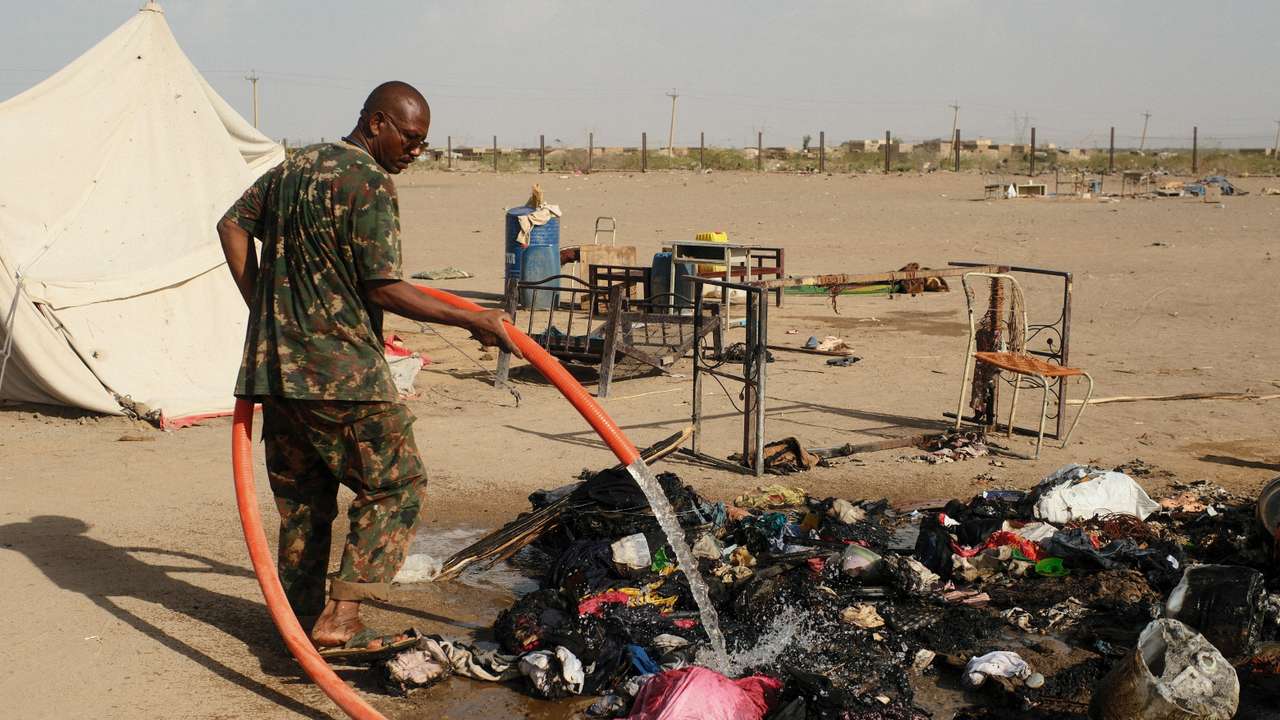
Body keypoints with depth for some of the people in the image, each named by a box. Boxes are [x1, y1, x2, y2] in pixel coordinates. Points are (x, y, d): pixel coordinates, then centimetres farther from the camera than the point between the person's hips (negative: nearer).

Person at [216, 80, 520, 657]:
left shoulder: (293, 167, 15)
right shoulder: (370, 183, -12)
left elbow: (232, 225, 18)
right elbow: (383, 288, -17)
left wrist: (264, 307, 16)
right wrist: (473, 321, -13)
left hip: (274, 365, 8)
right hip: (341, 371, -8)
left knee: (302, 500, 15)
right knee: (395, 485, 3)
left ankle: (303, 624, 22)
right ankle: (341, 615, -5)